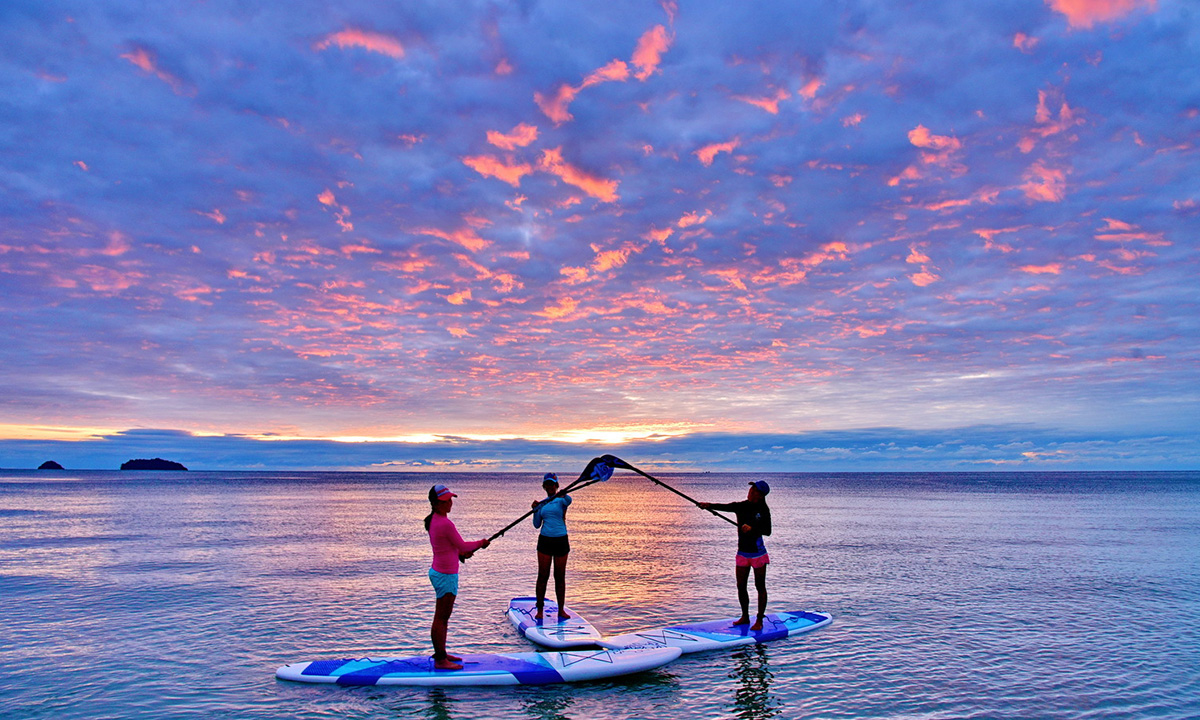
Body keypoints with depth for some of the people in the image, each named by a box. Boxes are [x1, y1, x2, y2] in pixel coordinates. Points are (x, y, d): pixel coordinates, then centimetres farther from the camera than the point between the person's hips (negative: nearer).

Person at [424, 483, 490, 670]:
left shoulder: (434, 520, 8)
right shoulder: (445, 523, -22)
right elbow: (462, 546, -13)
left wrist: (460, 553, 6)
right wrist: (480, 543, 4)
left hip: (439, 572, 10)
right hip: (446, 575, -10)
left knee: (443, 617, 19)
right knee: (441, 618, -2)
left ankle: (440, 653, 30)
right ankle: (440, 660, 6)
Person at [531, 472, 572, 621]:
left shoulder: (561, 500, -3)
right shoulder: (542, 503, 11)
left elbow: (569, 500, -30)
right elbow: (537, 525, 10)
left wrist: (563, 494, -52)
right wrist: (535, 509, -5)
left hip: (561, 541, -3)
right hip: (545, 540, 3)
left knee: (560, 576, 5)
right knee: (543, 575, 1)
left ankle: (561, 609, 15)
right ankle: (539, 610, 7)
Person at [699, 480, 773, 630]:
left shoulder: (763, 510, -7)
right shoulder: (741, 506, 2)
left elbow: (768, 531, -14)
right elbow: (724, 507, -15)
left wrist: (752, 528, -29)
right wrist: (709, 505, -33)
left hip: (758, 553, -4)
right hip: (742, 552, 4)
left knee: (760, 587, 4)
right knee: (741, 586, 9)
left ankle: (759, 621, 13)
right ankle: (745, 617, 25)